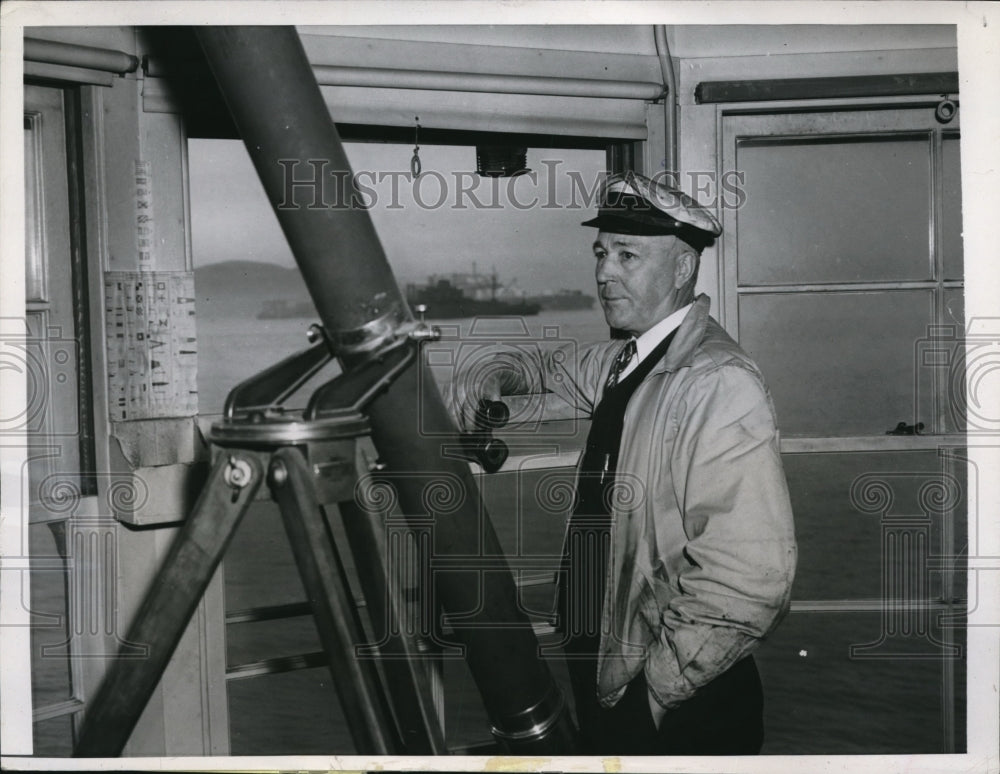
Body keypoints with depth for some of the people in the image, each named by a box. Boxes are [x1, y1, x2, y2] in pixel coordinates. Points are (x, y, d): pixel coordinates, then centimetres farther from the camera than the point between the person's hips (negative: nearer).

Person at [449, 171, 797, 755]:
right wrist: (496, 377, 7)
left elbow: (747, 583, -29)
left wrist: (653, 690, -22)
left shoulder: (719, 384, -22)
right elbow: (554, 367, 28)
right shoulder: (623, 361, 6)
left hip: (676, 712, -8)